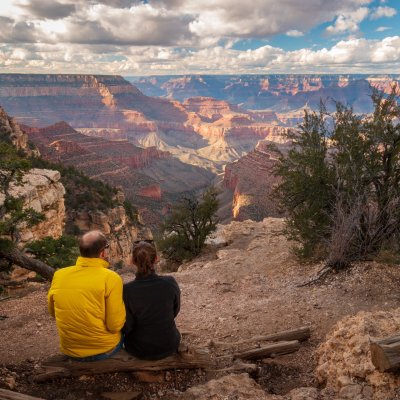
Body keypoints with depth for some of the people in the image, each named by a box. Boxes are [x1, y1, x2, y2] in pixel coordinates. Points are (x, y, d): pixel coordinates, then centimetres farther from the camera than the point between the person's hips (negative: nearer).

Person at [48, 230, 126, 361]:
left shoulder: (58, 275, -8)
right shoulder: (111, 278, -22)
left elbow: (53, 312, 7)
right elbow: (115, 325, -20)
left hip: (69, 351, 4)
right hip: (105, 350, -4)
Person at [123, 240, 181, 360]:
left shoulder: (127, 290, -22)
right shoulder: (170, 283, -18)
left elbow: (126, 327, -12)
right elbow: (175, 311, -1)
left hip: (140, 351, -1)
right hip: (169, 347, 1)